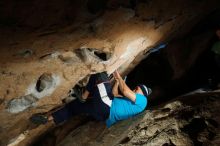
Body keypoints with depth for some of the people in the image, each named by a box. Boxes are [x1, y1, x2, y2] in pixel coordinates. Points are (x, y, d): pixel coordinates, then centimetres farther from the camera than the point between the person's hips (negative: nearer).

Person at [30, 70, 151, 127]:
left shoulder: (142, 101, 6)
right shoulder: (130, 102, 32)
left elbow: (125, 92, -7)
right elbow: (114, 95, 30)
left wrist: (119, 77, 5)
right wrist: (117, 81, 27)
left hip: (106, 109, -9)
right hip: (105, 115, 9)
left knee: (99, 76, -5)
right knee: (74, 105, 18)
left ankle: (83, 97, 4)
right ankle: (48, 118, 22)